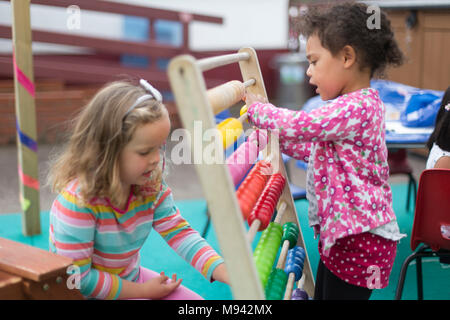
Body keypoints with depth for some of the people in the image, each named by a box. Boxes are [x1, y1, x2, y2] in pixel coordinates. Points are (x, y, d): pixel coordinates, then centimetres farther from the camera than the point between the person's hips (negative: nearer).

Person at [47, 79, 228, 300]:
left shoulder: (151, 184, -9)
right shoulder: (77, 200, -28)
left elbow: (178, 232, -10)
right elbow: (77, 279, -25)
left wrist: (226, 273, -23)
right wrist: (142, 291, -18)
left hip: (129, 278, 6)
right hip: (89, 294, -6)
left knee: (194, 300, 1)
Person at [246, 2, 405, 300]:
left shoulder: (356, 108, -21)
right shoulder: (355, 105, 12)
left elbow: (298, 125, -27)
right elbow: (313, 148, 20)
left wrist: (256, 108, -10)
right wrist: (271, 135, 12)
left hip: (360, 240, -10)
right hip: (338, 233, 10)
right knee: (322, 294, 19)